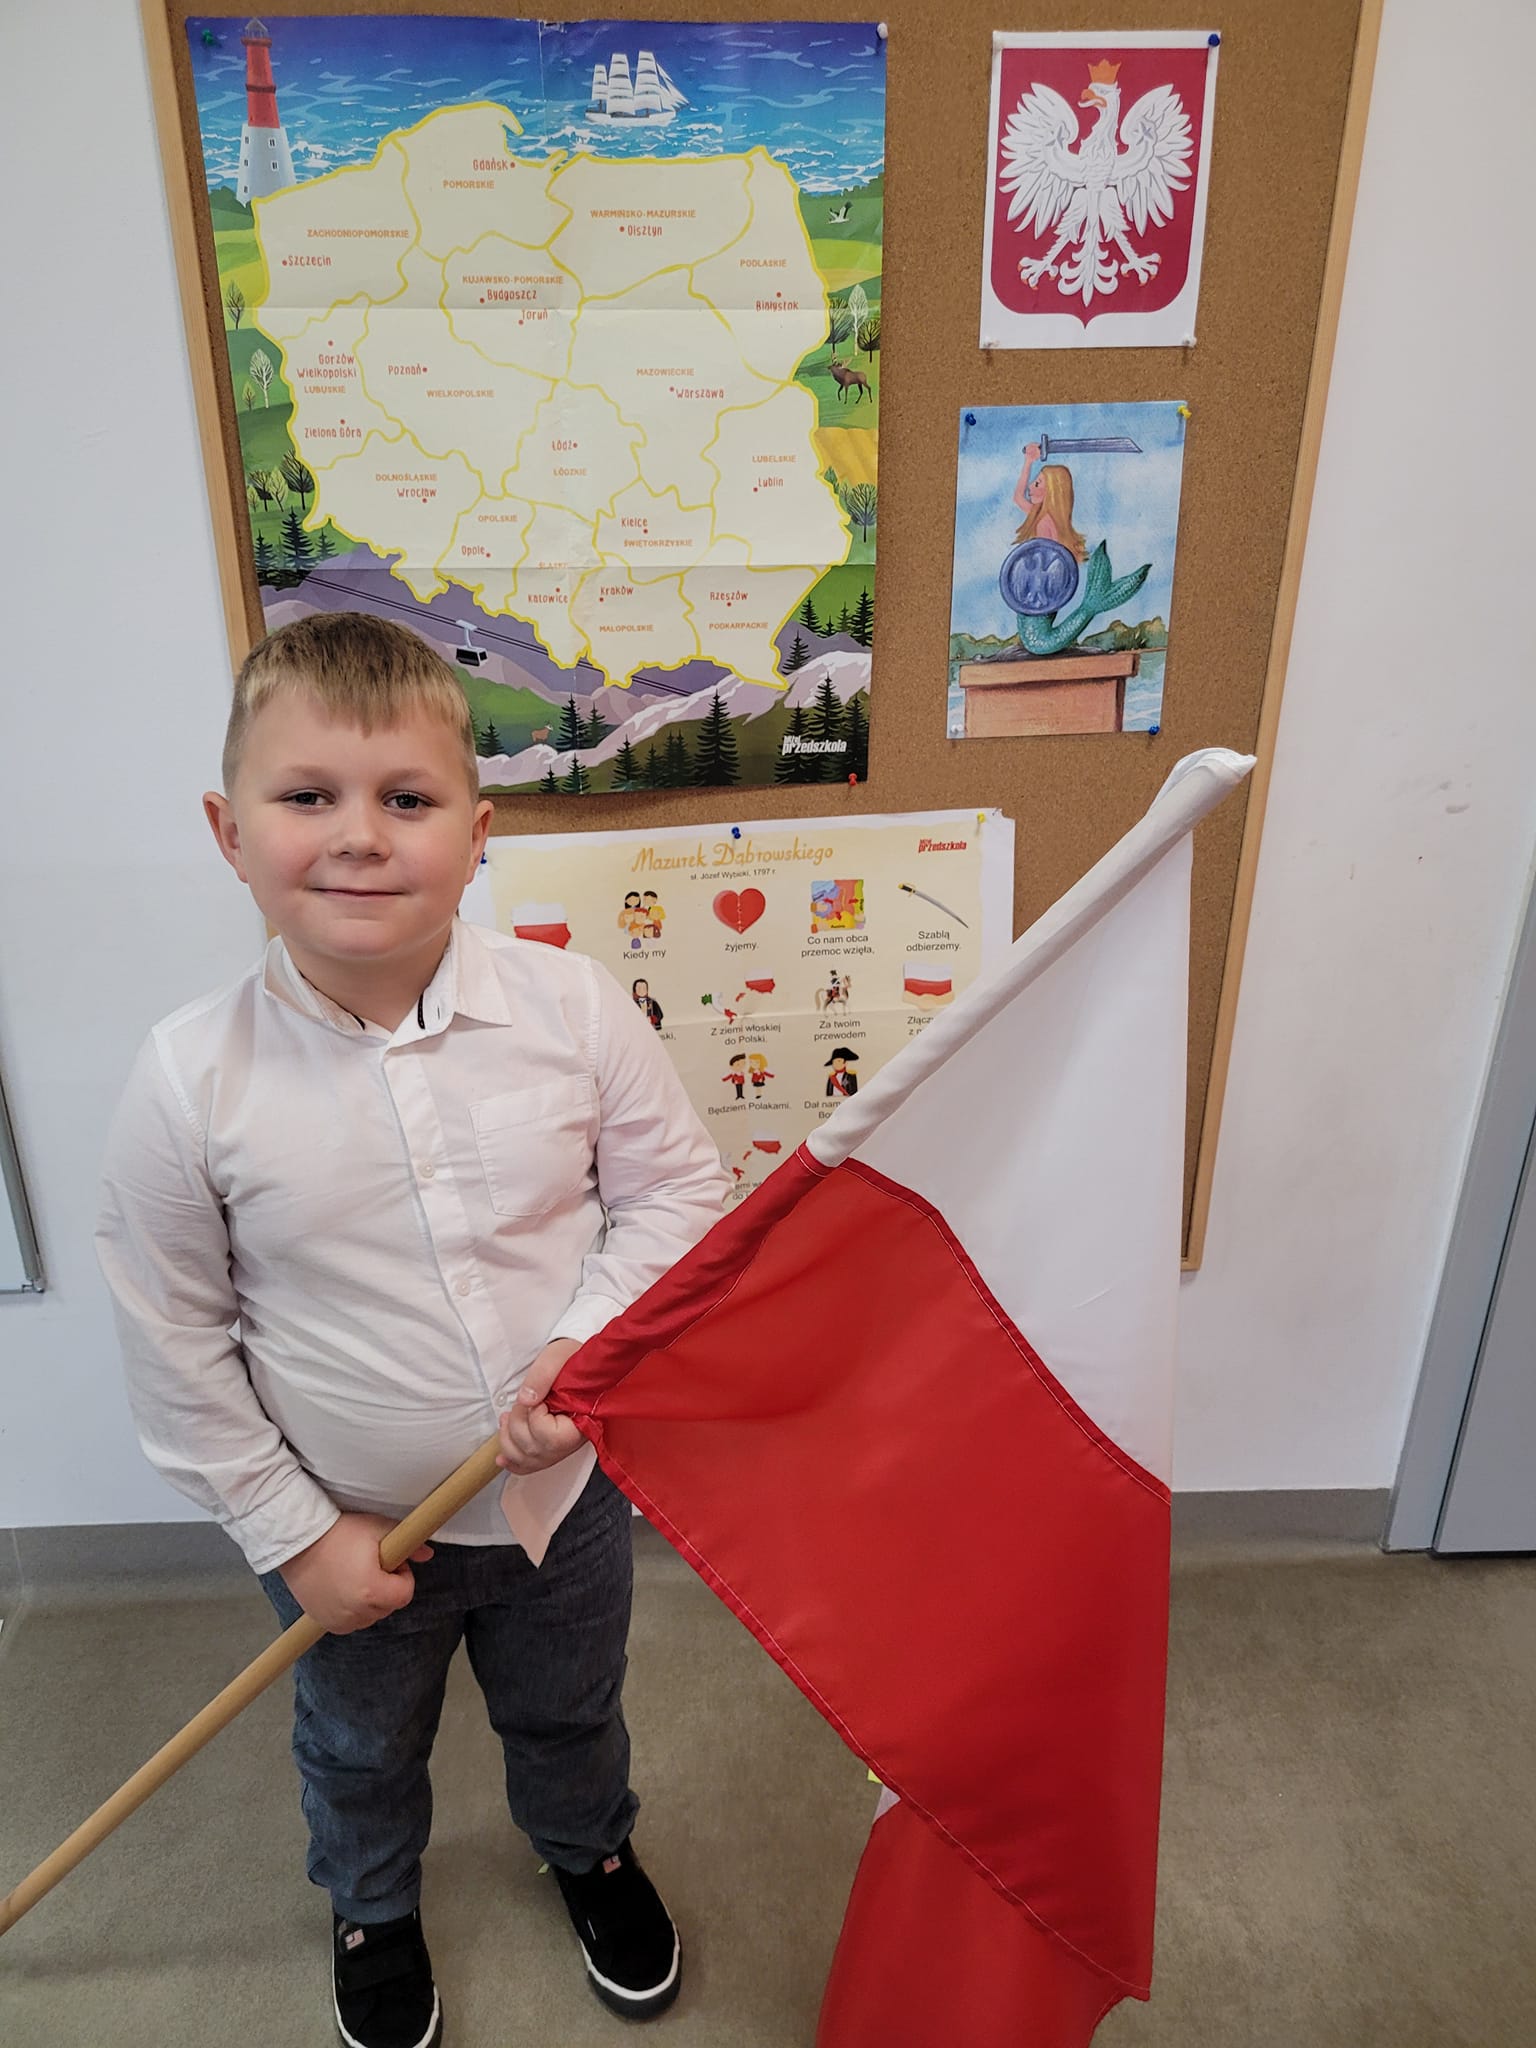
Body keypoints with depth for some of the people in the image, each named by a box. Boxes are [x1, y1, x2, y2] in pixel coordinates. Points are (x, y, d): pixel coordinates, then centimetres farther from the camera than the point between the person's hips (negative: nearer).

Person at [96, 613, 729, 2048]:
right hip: (354, 1525, 0)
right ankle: (372, 1908, 64)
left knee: (568, 1712, 30)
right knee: (362, 1751, 30)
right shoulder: (190, 1081, -22)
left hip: (567, 1489, 1)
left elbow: (676, 1189, -8)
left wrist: (589, 1341, -22)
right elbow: (175, 1345, -11)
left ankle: (588, 1848, 65)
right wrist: (289, 1532, -8)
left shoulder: (572, 1005, -20)